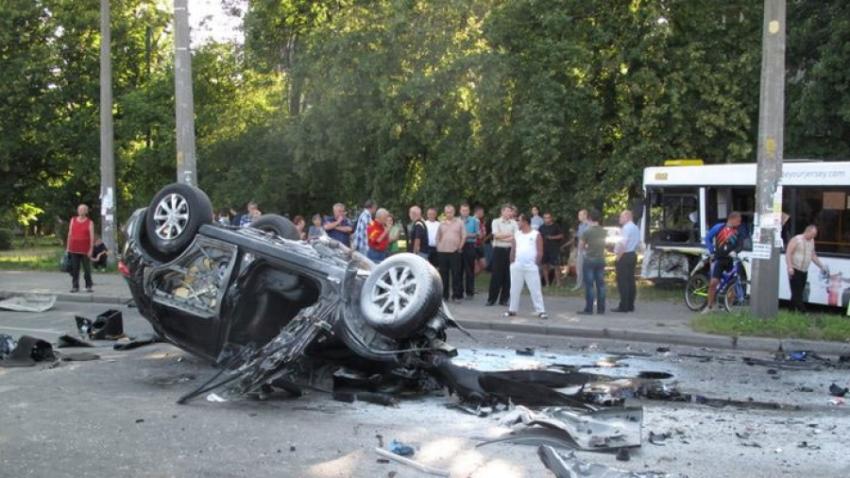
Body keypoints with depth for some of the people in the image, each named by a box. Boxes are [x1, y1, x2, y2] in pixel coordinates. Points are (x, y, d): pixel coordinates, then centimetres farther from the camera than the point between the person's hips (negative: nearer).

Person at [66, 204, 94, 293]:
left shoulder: (90, 222, 2)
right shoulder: (73, 220, 11)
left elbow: (92, 237, -3)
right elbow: (70, 234, 13)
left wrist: (91, 249, -11)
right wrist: (67, 247, 9)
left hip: (85, 250, -3)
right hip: (74, 249, 3)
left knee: (87, 269, 1)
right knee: (74, 269, 3)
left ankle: (88, 286, 10)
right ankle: (75, 286, 8)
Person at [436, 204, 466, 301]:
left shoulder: (459, 222, 5)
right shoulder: (441, 224, 12)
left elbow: (464, 236, 3)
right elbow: (438, 237, 17)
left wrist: (460, 247, -3)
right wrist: (438, 247, 6)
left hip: (455, 251, -3)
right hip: (442, 251, 3)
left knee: (456, 273, -2)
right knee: (443, 274, 5)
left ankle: (456, 295, 3)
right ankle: (444, 295, 12)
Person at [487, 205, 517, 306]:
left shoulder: (514, 223, 9)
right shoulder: (496, 221, 2)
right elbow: (496, 235, -10)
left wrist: (502, 237, -14)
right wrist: (509, 235, -8)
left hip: (509, 250, 3)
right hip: (498, 250, -3)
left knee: (508, 275, 2)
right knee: (496, 275, -3)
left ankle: (504, 299, 10)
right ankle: (492, 299, 3)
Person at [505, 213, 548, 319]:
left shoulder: (536, 235, -3)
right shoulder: (516, 234, 11)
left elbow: (540, 252, -3)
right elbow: (513, 250, 13)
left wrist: (536, 264, -7)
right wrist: (512, 263, 6)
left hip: (531, 267, -4)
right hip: (517, 266, 4)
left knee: (535, 290, -4)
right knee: (514, 289, 8)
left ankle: (540, 311, 0)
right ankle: (512, 309, 18)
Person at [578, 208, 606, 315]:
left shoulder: (587, 231, -13)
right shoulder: (604, 231, 1)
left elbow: (582, 245, -3)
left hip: (589, 260, -5)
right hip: (601, 259, 5)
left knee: (589, 285, 0)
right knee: (600, 285, 8)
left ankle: (589, 309, 1)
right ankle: (601, 309, 11)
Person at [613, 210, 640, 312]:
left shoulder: (626, 228, -16)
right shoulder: (636, 228, 16)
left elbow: (623, 244, -23)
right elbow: (638, 243, 18)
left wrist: (618, 257, -17)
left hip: (624, 256, -10)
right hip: (633, 255, 10)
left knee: (623, 282, -7)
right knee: (630, 281, 11)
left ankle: (623, 306, -6)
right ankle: (630, 306, 14)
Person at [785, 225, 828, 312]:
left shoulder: (811, 241, 14)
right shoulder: (796, 239, -8)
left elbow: (813, 256, 23)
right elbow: (788, 253, -12)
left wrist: (822, 267, 19)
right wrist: (790, 267, -20)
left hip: (804, 271, 7)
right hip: (795, 271, -7)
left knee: (798, 293, 5)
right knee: (797, 293, -9)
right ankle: (803, 311, -13)